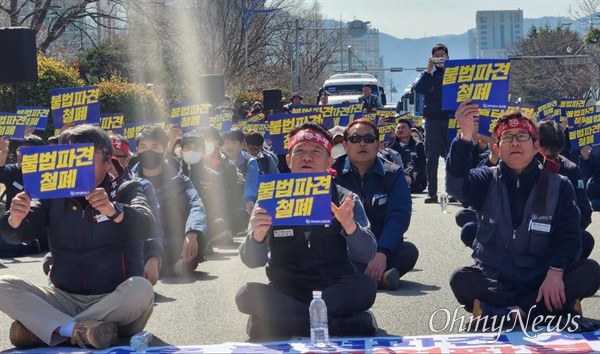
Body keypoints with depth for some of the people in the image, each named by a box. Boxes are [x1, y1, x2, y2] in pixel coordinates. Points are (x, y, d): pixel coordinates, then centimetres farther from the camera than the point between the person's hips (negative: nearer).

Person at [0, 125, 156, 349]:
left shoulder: (125, 191, 4)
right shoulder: (54, 196, 12)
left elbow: (144, 226, -18)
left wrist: (113, 210, -39)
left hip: (116, 302, -3)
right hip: (66, 299, 3)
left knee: (141, 289, -34)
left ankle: (41, 328, -26)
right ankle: (79, 329, -32)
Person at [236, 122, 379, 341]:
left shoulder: (344, 200, 3)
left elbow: (367, 255, -8)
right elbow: (252, 261, -3)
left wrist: (349, 226, -29)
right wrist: (257, 236, -26)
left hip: (336, 291, -1)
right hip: (285, 293, 1)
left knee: (365, 286, -30)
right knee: (247, 296, -28)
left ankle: (282, 323, -21)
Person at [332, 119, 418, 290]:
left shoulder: (393, 174, 5)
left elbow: (398, 216, -9)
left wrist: (382, 254, -27)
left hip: (381, 248, 1)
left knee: (408, 251, -28)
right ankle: (380, 276, -40)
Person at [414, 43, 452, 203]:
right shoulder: (429, 74, 11)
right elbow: (418, 88, -6)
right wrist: (429, 70, -11)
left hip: (450, 118, -1)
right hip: (432, 119, 1)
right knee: (432, 157, 0)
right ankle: (432, 193, 2)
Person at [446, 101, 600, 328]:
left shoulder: (558, 187, 4)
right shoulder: (487, 181, 4)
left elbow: (568, 237, -6)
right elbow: (457, 186, -18)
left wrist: (555, 272, -26)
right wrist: (465, 136, -33)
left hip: (540, 282, 1)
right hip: (493, 280, 0)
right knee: (462, 280, -32)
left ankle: (502, 313, -29)